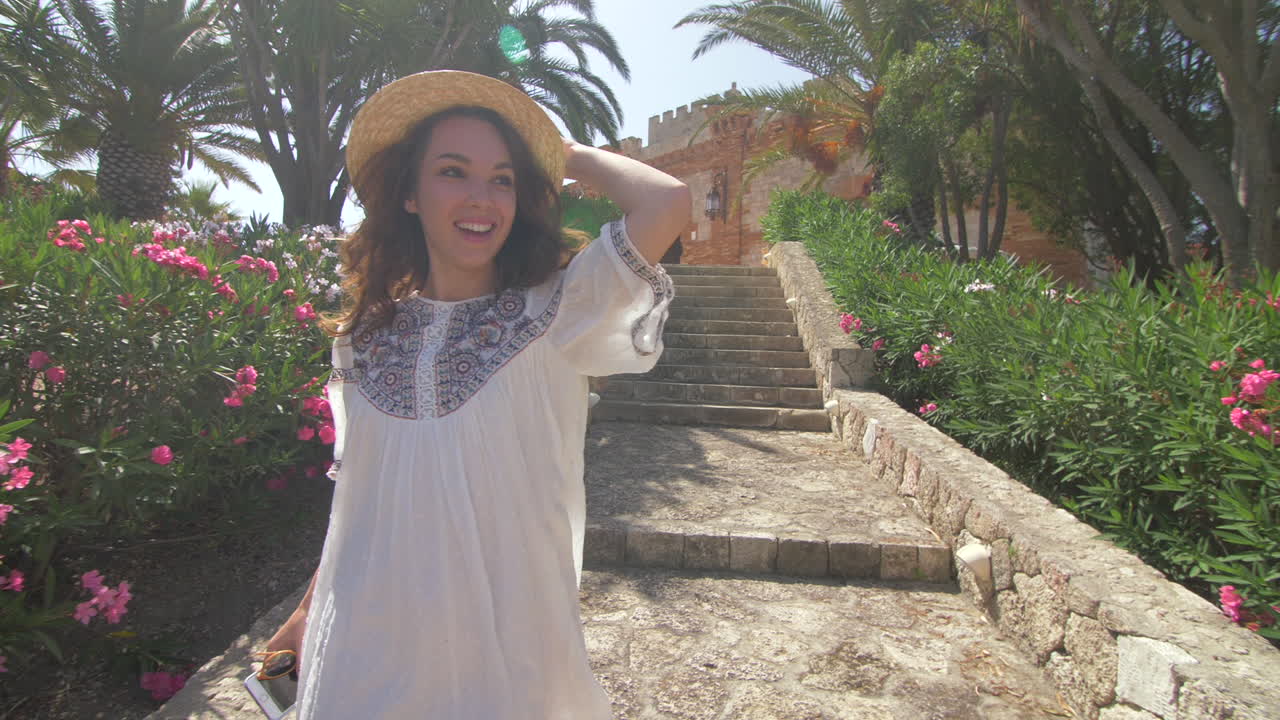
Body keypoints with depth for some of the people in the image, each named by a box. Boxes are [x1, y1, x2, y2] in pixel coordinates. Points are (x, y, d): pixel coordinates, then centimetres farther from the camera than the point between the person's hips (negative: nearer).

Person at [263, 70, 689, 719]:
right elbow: (354, 492, 9)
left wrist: (569, 153, -10)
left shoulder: (552, 317, -12)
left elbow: (667, 204, -27)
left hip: (507, 652, -2)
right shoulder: (366, 334, -1)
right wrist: (308, 613, 17)